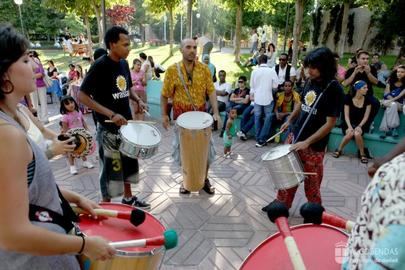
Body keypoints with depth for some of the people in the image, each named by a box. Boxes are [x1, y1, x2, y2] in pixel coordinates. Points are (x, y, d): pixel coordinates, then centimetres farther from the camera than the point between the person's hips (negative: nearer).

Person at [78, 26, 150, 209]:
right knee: (110, 168, 5)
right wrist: (111, 114, -26)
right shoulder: (100, 66, -17)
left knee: (129, 162, 18)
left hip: (127, 123, 8)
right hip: (109, 128, -7)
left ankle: (128, 198, 38)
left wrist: (138, 100, -1)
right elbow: (82, 96, -20)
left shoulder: (124, 64, 5)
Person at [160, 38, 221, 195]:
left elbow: (211, 91, -2)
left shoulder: (204, 69, -1)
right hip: (181, 115, -1)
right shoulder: (172, 70, -5)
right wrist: (164, 115, -5)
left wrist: (216, 112, -11)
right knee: (182, 148, 10)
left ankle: (204, 179, 29)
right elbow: (165, 94, 0)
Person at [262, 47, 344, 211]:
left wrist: (306, 142, -22)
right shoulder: (311, 82, 3)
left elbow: (330, 123, -18)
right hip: (295, 136, 6)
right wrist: (289, 121, 17)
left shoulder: (334, 89, -17)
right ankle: (282, 204, 35)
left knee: (311, 183, 9)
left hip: (314, 145, -6)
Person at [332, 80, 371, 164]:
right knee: (350, 134, -34)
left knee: (357, 134, -34)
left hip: (360, 124, 1)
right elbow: (346, 115, -7)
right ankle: (339, 150, -8)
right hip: (349, 123, -1)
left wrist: (359, 126, -16)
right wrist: (349, 126, -21)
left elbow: (366, 116, -2)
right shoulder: (349, 98, -6)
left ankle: (362, 154, -13)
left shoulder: (368, 100, -1)